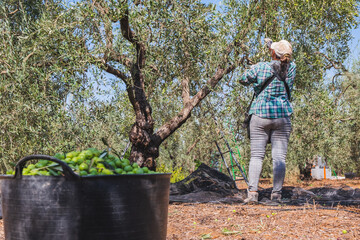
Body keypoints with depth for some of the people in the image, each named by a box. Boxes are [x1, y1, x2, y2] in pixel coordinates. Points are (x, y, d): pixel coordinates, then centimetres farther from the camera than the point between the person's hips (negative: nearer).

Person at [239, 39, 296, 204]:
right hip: (283, 116, 2)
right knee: (279, 157, 2)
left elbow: (243, 80, 8)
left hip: (260, 115, -1)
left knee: (256, 155, 1)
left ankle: (252, 192, -5)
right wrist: (272, 46, 34)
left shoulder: (261, 67, -6)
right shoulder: (291, 68, 2)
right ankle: (276, 194, 0)